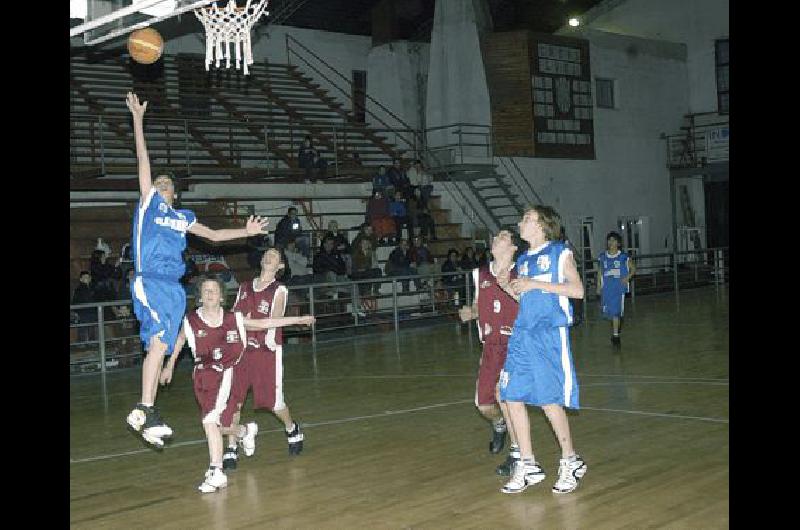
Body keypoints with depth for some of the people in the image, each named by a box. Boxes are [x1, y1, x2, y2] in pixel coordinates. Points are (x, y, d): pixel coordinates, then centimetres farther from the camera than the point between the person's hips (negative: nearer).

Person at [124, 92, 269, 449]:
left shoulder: (182, 217, 23)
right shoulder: (148, 202, 9)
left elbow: (214, 235, 34)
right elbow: (143, 159, 5)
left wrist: (246, 232, 26)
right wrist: (137, 117, 1)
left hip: (174, 288, 6)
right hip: (149, 282, -6)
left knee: (159, 348, 3)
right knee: (159, 342, -25)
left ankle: (146, 416, 6)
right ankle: (144, 410, -28)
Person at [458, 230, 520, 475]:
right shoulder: (480, 274, 7)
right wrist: (470, 312, -1)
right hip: (491, 345, 5)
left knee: (504, 393, -21)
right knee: (484, 404, 6)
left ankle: (517, 452, -3)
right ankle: (499, 425, 43)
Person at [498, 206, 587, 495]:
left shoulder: (560, 252, -1)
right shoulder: (523, 260, 18)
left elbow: (577, 290, -10)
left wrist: (536, 284, -13)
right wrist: (507, 287, 8)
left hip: (550, 335, -7)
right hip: (522, 334, 7)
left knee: (550, 401, -6)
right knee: (512, 398, 1)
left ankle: (571, 462, 14)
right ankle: (528, 466, 12)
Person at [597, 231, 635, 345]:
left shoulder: (624, 256, -2)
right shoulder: (603, 257, 5)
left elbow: (633, 268, 7)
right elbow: (600, 272, 14)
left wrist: (628, 277, -9)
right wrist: (598, 286, 11)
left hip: (619, 287, -3)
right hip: (606, 288, 3)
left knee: (616, 311, -11)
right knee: (608, 310, 10)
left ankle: (615, 335, -5)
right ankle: (616, 327, 36)